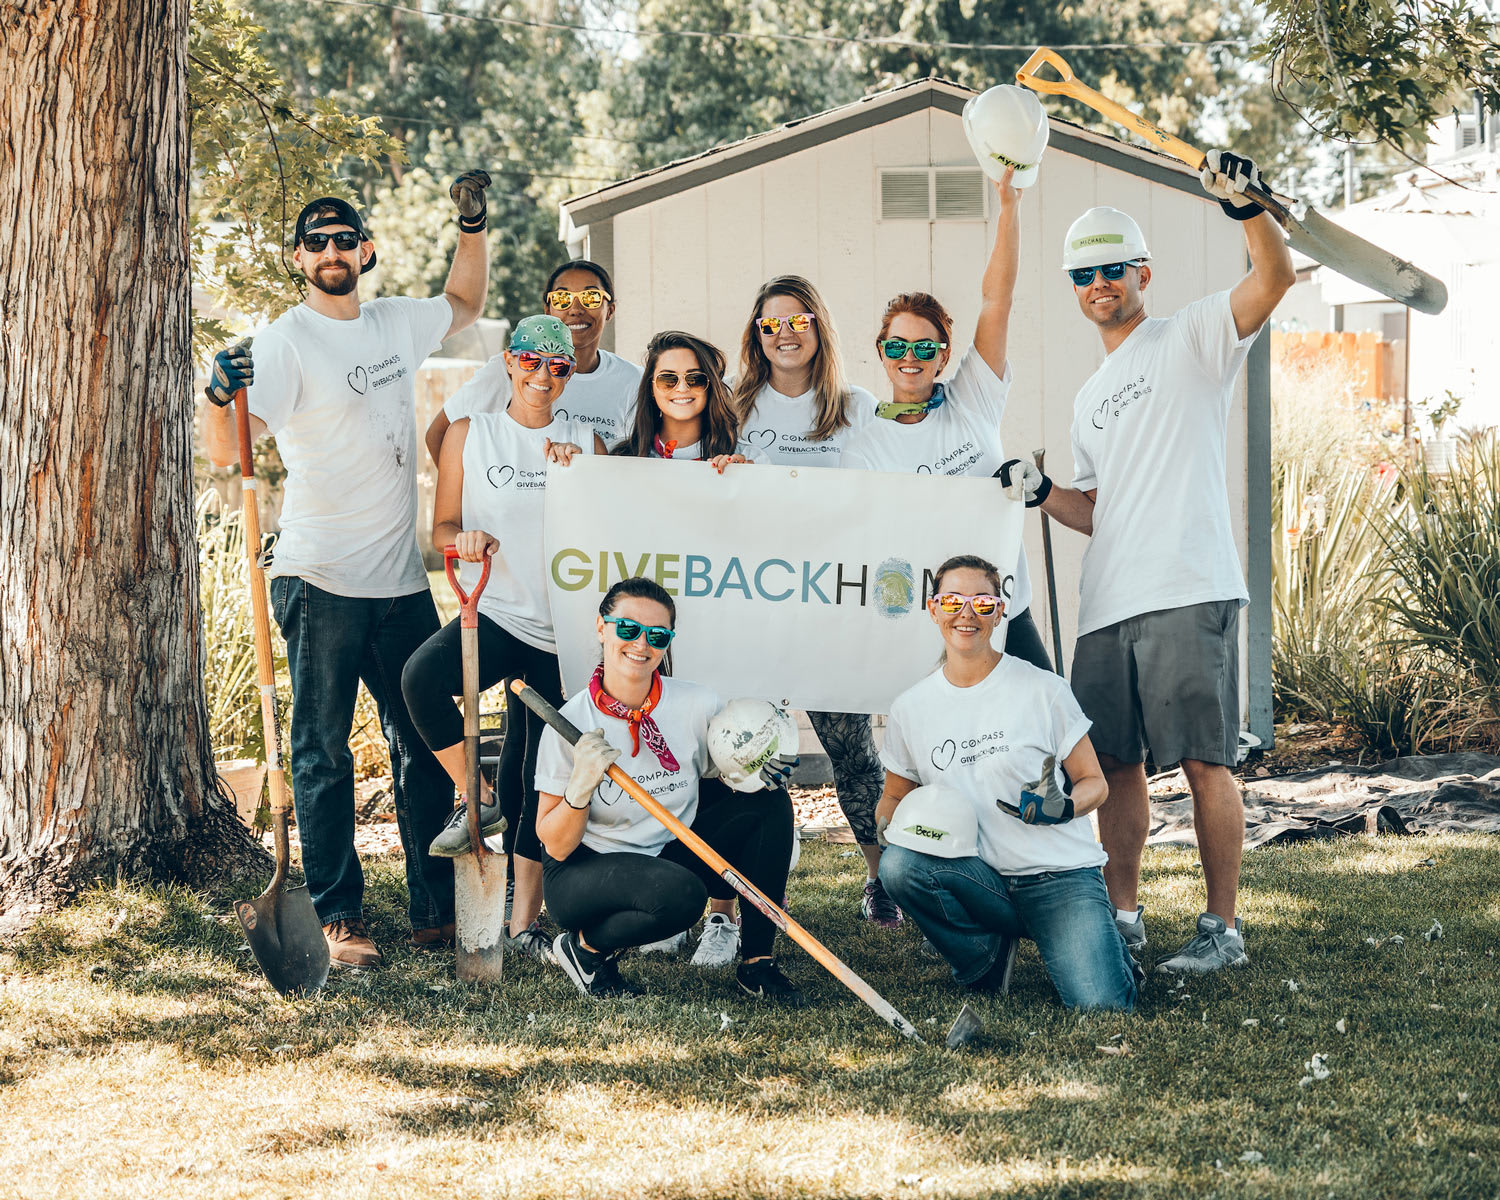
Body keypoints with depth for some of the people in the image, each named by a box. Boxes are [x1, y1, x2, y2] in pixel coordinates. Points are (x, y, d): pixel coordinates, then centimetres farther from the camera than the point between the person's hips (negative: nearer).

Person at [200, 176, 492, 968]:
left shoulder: (398, 323, 10)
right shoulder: (285, 344, -9)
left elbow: (464, 304, 31)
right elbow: (228, 452, -18)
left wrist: (473, 226, 18)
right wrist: (220, 398, -39)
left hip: (402, 581, 6)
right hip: (320, 582, -6)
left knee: (426, 744, 8)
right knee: (323, 753, 0)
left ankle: (437, 910, 16)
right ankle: (338, 918, 6)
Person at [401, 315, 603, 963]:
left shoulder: (585, 441, 10)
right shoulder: (471, 433, 6)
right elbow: (441, 528, 8)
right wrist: (466, 537, -15)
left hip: (563, 628, 2)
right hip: (494, 612, -1)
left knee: (543, 777, 2)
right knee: (422, 677, -33)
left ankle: (524, 921, 15)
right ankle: (480, 802, -9)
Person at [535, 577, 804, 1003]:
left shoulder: (697, 706, -8)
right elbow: (555, 846, -14)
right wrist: (580, 787, -31)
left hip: (672, 853, 5)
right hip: (584, 871, -5)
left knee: (770, 802, -13)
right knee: (681, 893, -35)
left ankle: (756, 961, -5)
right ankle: (586, 948, -5)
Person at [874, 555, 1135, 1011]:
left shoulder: (1042, 690, -2)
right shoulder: (911, 708, 7)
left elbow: (1095, 783, 3)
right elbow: (895, 797, 19)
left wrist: (1062, 808, -20)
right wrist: (888, 833, -6)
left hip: (1060, 874, -3)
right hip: (984, 882, 3)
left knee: (1101, 1006, -25)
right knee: (899, 865, -29)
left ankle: (1100, 944, 14)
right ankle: (985, 958, 0)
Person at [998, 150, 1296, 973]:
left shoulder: (1189, 340, 4)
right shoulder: (1089, 401, 25)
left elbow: (1274, 280, -13)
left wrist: (1245, 205, -29)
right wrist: (1043, 496, 7)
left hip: (1189, 594, -7)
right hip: (1107, 604, 7)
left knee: (1203, 759, -8)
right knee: (1115, 761, 8)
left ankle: (1223, 926, -3)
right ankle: (1122, 916, 17)